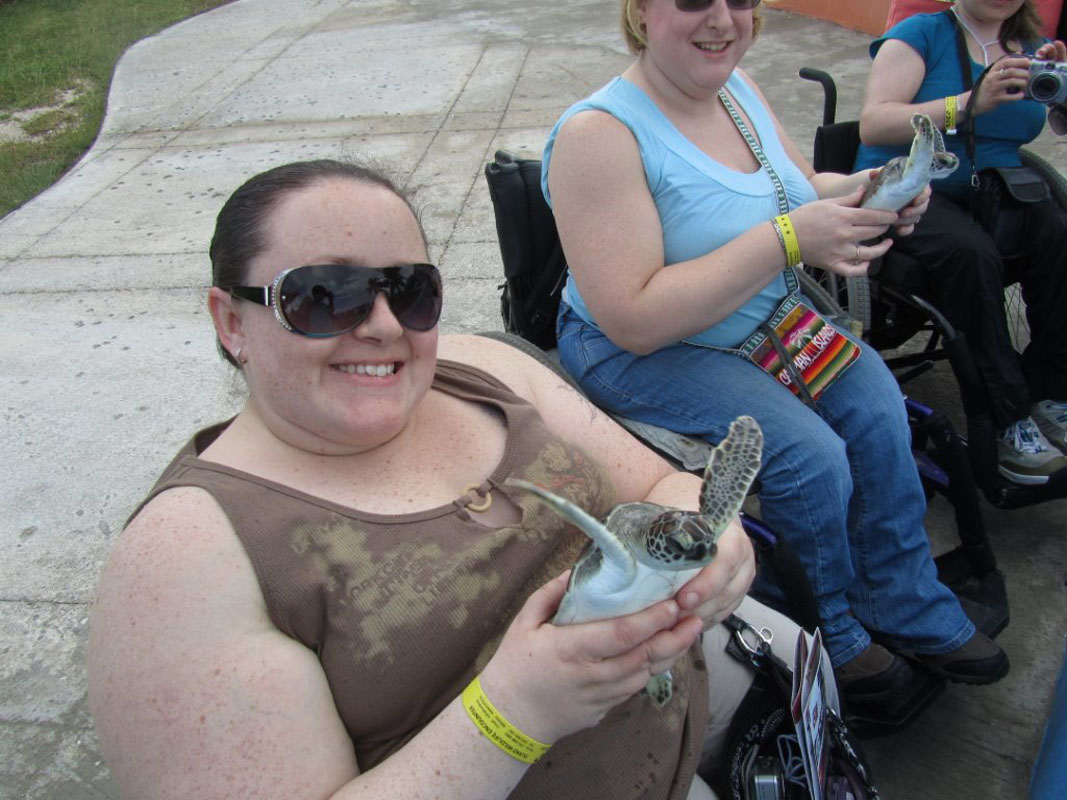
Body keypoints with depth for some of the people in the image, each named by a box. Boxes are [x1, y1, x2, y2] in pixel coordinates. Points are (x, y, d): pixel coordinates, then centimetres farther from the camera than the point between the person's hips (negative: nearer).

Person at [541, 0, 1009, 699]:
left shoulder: (739, 88, 1)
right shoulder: (598, 134, -23)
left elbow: (800, 189, 14)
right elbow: (635, 321, -28)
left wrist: (866, 192, -10)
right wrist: (786, 240, -30)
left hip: (766, 319, 8)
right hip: (636, 352, -7)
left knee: (876, 404, -8)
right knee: (810, 454, -20)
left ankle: (908, 609, 14)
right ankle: (830, 636, 9)